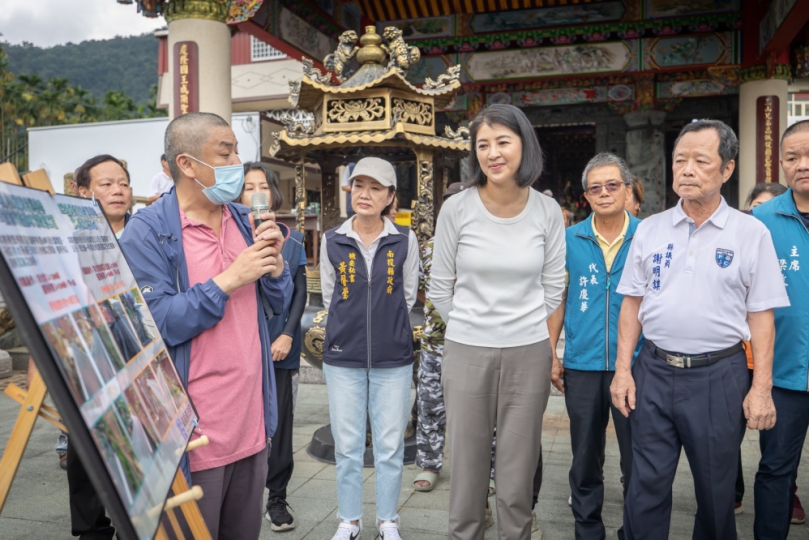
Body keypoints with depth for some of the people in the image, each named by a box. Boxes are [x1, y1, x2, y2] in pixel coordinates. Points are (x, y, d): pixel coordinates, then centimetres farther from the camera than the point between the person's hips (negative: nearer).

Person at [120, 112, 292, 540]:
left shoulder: (245, 221, 8)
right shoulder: (147, 232, -11)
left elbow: (277, 305, 11)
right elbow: (155, 324, -19)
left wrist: (274, 264, -8)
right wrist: (228, 280, -20)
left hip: (252, 422, 6)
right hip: (194, 435, -6)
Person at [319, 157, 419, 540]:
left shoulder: (404, 240, -3)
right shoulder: (332, 240, -1)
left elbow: (408, 296, 7)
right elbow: (329, 296, 9)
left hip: (393, 359, 0)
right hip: (343, 358, 1)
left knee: (390, 446, 9)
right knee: (347, 446, 10)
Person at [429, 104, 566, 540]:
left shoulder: (547, 211, -2)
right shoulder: (457, 209, -6)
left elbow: (553, 288, 8)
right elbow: (439, 288, 4)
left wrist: (525, 329, 11)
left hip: (528, 355, 1)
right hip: (466, 353, 0)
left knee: (517, 475, 10)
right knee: (467, 466, 10)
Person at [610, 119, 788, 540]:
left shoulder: (751, 233, -1)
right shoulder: (650, 230, 4)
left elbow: (760, 315, -1)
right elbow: (632, 303, 6)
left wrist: (761, 387, -5)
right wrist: (623, 369, 1)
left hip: (719, 377, -1)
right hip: (654, 372, 2)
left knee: (716, 489, 14)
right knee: (646, 486, 9)